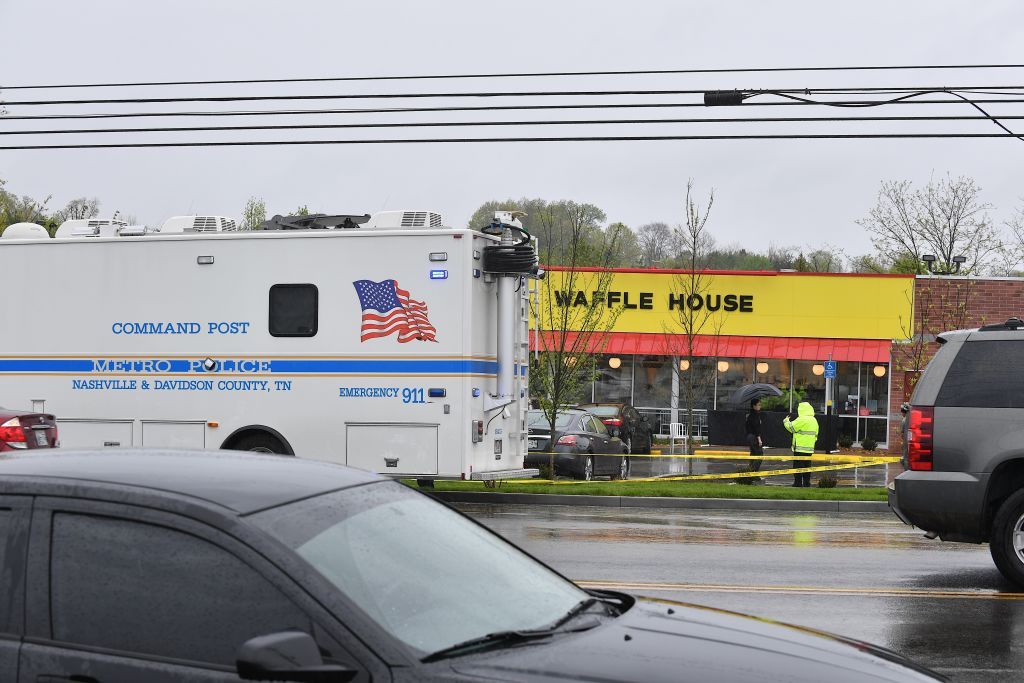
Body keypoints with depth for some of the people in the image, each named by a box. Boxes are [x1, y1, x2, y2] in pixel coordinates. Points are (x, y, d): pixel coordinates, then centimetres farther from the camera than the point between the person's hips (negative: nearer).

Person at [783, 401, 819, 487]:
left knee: (798, 467, -4)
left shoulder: (801, 420, -15)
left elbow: (791, 427, -7)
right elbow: (815, 434, 17)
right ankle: (806, 483, 14)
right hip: (810, 448, 8)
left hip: (800, 448, -8)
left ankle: (798, 483, -5)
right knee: (807, 467, 13)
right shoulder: (814, 420, 12)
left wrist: (786, 421, 12)